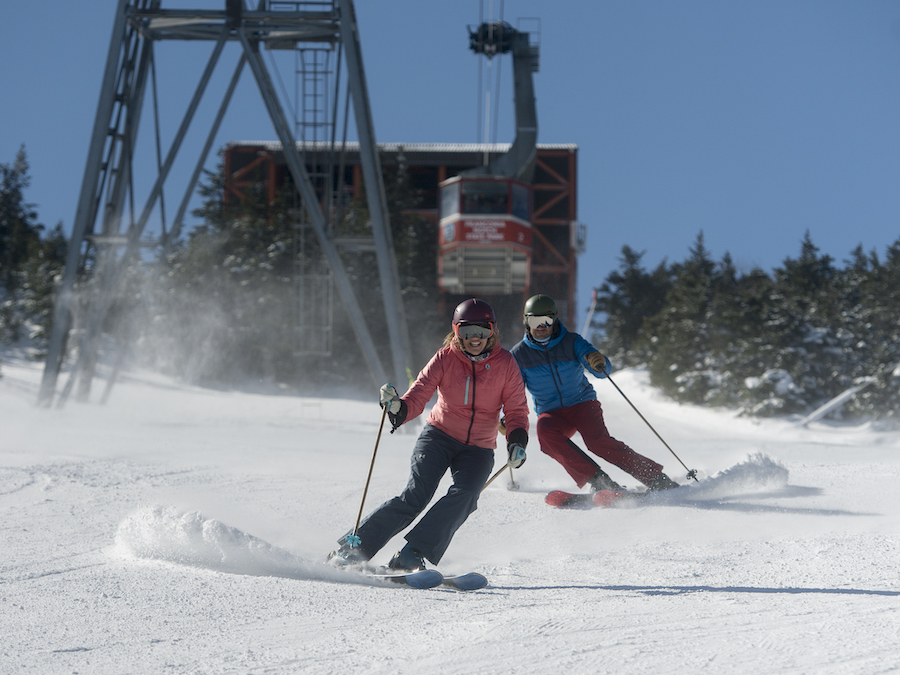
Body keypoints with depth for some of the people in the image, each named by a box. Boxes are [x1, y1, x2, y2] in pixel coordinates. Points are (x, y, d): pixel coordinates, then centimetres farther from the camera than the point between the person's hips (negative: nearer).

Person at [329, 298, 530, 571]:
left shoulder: (505, 363, -5)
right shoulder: (445, 359, -8)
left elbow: (517, 409, -1)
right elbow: (418, 396, -14)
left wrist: (517, 441, -20)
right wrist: (398, 408, -36)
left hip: (479, 448, 1)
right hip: (439, 436, -1)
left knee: (464, 495, -26)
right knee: (416, 495, -19)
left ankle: (412, 556, -30)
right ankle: (355, 546, -14)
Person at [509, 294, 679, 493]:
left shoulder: (571, 342, -4)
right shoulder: (519, 355, 1)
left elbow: (604, 370, -12)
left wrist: (599, 363, -37)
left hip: (583, 404, -2)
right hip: (551, 413, 2)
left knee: (597, 440, -29)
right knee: (545, 433, -33)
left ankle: (656, 479, -24)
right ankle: (597, 480, -35)